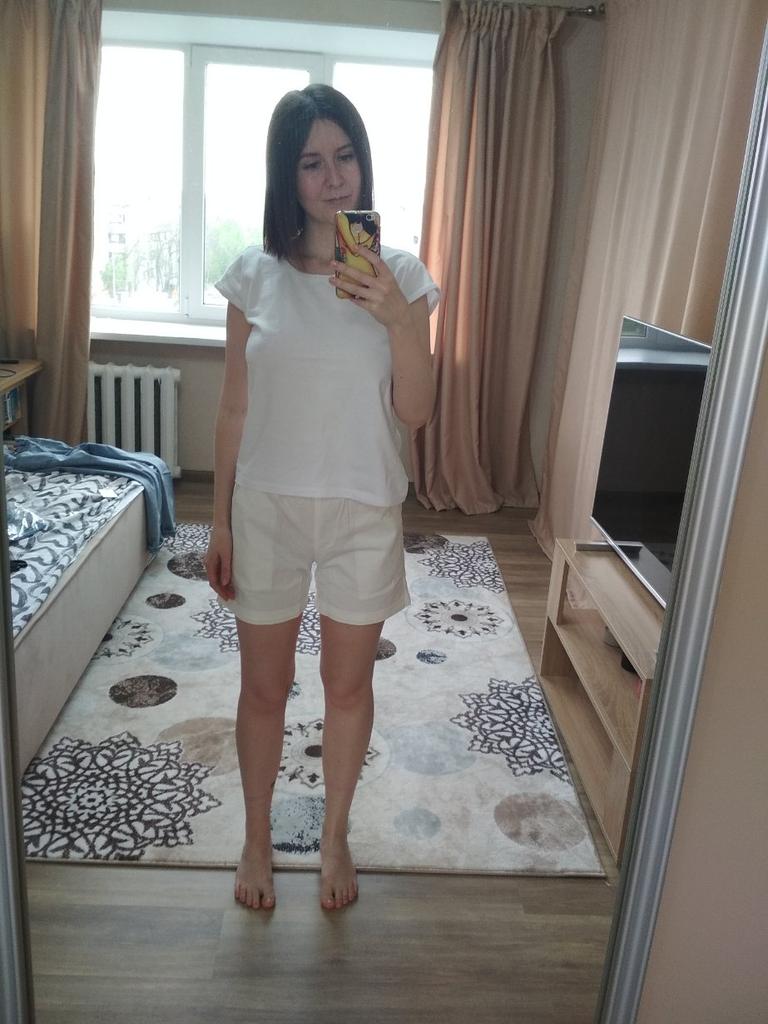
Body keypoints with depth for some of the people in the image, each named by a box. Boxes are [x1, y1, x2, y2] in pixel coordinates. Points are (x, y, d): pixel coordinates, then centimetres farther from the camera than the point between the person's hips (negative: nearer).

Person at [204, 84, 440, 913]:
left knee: (348, 684, 15)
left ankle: (335, 836, 39)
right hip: (268, 506, 1)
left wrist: (399, 322, -23)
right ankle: (257, 839, 39)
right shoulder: (255, 275, -2)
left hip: (363, 511, 0)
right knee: (263, 687, 14)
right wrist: (219, 522, 2)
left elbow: (416, 412, -7)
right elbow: (234, 409, 1)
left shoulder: (401, 275, -4)